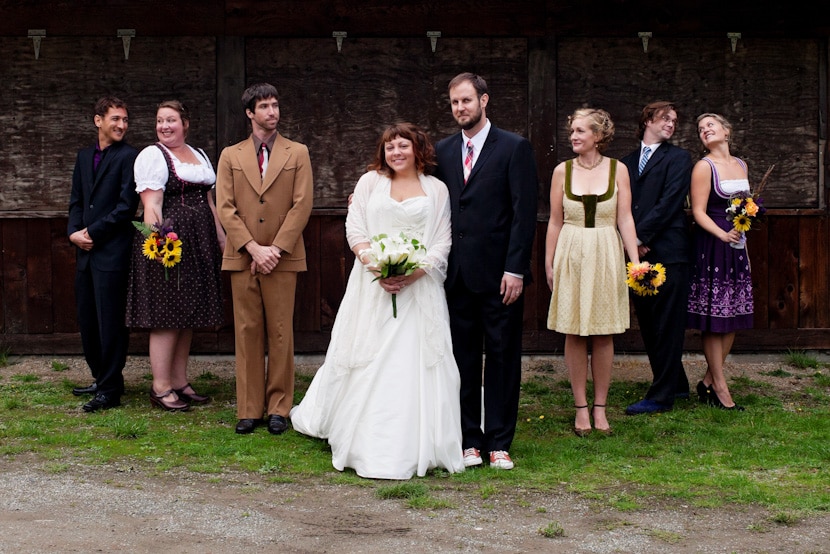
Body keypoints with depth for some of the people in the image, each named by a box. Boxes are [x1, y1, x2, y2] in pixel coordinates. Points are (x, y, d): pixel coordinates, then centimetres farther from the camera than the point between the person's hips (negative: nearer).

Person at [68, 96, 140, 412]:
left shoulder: (129, 157, -5)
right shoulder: (84, 157, 16)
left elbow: (127, 206, -12)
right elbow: (76, 200, 16)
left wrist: (93, 232, -10)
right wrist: (74, 232, -1)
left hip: (112, 253, -7)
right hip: (85, 251, 7)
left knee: (110, 322, -4)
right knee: (87, 321, 12)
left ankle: (110, 391, 3)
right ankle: (101, 379, 25)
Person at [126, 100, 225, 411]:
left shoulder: (200, 155, 18)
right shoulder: (152, 155, -4)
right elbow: (151, 203, -14)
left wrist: (221, 239, 18)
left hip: (199, 244, 7)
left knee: (188, 314, 9)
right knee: (167, 314, -7)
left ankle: (180, 382, 16)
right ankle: (161, 388, -2)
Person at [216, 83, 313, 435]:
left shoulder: (298, 154, 8)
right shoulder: (230, 156, 11)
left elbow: (302, 206, -1)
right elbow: (225, 208, 3)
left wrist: (275, 249, -10)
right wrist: (253, 248, -9)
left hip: (284, 258, -1)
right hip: (242, 258, 1)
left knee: (281, 333, 0)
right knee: (247, 333, 2)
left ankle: (279, 407, 7)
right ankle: (249, 409, 7)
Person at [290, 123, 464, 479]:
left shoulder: (436, 189, 9)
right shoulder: (370, 182, 10)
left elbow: (443, 241, 3)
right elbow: (354, 227, 2)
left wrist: (415, 272, -13)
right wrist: (376, 266, -13)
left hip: (419, 286, 0)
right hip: (372, 285, 1)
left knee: (416, 364, -4)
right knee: (367, 363, 4)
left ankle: (413, 446, 3)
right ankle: (366, 442, 18)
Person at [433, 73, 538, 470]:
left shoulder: (514, 148, -2)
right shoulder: (443, 151, 12)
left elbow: (524, 213, -7)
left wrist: (515, 269, -13)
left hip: (499, 273, -4)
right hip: (457, 274, 4)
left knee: (502, 358, 3)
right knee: (463, 359, 7)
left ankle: (499, 442, 10)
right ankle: (469, 440, 16)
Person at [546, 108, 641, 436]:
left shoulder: (617, 169, 1)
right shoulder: (562, 171, 3)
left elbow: (625, 219, 1)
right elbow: (555, 221, 7)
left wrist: (635, 261, -5)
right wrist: (549, 263, 5)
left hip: (606, 256, 0)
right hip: (570, 256, 1)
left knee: (603, 334, 4)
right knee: (574, 333, 2)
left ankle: (600, 408, 13)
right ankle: (581, 407, 11)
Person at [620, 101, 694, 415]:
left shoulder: (678, 158, 2)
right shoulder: (627, 162, 17)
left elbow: (670, 202, -9)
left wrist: (640, 237, -12)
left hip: (666, 252, -6)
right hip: (637, 253, 6)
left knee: (666, 327, -3)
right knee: (647, 325, 10)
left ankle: (661, 396, 1)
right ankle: (676, 385, 23)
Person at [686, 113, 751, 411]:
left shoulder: (741, 165, 13)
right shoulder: (704, 167, -6)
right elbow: (698, 212, -11)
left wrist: (744, 244, 18)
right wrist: (723, 235, -24)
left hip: (737, 245, 7)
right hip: (712, 246, -7)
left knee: (733, 318, 7)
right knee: (714, 319, -3)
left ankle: (708, 381, 16)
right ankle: (720, 387, 3)